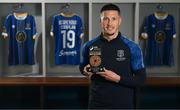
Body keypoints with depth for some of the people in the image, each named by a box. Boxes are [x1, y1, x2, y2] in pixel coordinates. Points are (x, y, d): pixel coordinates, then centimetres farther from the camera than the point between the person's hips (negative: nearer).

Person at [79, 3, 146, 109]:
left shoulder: (132, 47, -9)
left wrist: (118, 78, -20)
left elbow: (141, 79, -7)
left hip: (124, 103, -1)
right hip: (97, 103, 1)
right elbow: (83, 66, 15)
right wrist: (85, 70, -7)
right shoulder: (89, 46, -2)